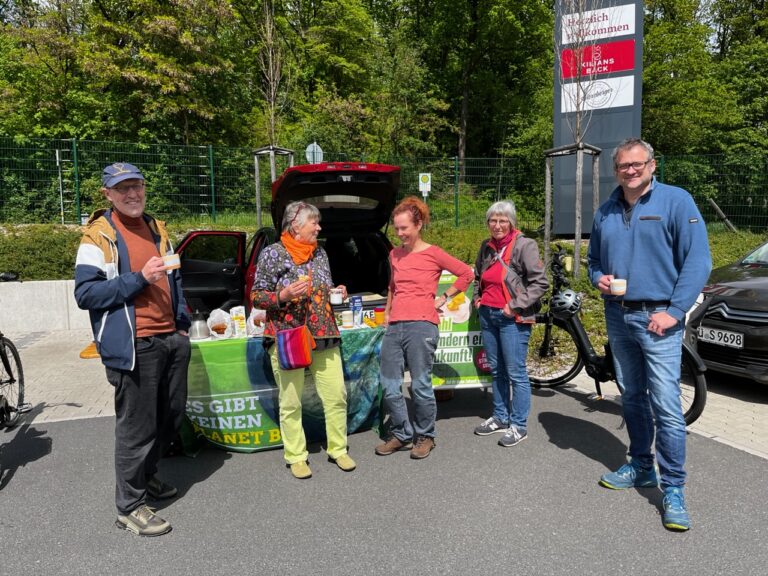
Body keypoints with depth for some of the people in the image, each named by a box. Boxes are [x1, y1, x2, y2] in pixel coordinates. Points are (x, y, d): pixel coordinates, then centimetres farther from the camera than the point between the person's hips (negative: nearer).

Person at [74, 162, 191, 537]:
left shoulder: (157, 229, 15)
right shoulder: (98, 235, -6)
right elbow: (85, 293, -12)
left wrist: (183, 324, 15)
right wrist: (139, 278, -21)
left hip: (172, 339, 7)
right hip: (134, 346, -7)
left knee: (171, 418, 17)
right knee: (137, 428, 0)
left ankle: (145, 476, 38)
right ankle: (130, 506, 16)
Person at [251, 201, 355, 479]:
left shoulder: (320, 253, 13)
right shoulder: (273, 253, -3)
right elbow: (256, 296, -4)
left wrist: (337, 293, 3)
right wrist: (283, 295, -21)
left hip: (324, 337, 5)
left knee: (336, 395, 5)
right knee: (291, 402, 3)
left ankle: (338, 449, 22)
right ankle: (296, 456, 19)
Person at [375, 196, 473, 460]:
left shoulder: (433, 254, -2)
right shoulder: (394, 255, 15)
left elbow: (466, 273, 2)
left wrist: (444, 297, 2)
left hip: (421, 326, -6)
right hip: (394, 327, 6)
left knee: (420, 386, 1)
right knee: (390, 387, 6)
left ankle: (425, 437, 21)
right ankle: (401, 435, 23)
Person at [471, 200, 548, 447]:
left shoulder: (525, 245, -9)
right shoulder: (486, 247, 11)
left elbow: (540, 282, -14)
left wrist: (516, 305, -15)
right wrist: (477, 298, 16)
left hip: (513, 318, -7)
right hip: (488, 315, 7)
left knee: (515, 373, -2)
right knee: (496, 370, 14)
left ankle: (519, 425, 9)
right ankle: (500, 417, 26)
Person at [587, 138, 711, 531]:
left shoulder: (676, 201, -5)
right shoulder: (606, 212, 10)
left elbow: (698, 260, -10)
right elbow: (594, 258, 21)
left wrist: (675, 311, -16)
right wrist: (598, 278, -2)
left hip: (658, 318, -5)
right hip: (617, 317, 6)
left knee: (666, 406, -8)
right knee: (631, 398, 15)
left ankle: (673, 489, 3)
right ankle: (641, 467, 29)